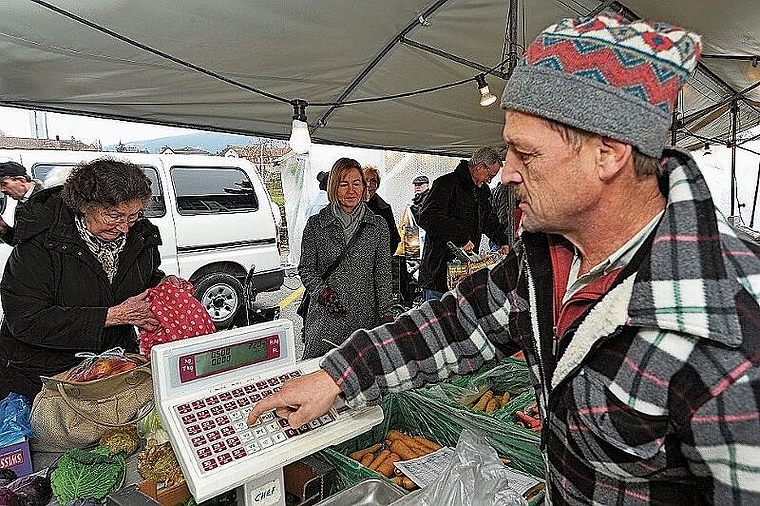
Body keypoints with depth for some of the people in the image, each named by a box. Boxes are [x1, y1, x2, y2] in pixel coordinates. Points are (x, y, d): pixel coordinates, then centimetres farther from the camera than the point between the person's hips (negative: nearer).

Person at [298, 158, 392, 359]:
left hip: (364, 319, 1)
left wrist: (385, 316, 0)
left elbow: (383, 274, 4)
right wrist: (323, 292, -11)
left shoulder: (377, 225, 5)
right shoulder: (316, 224, 3)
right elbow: (306, 269, 6)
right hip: (324, 319, 0)